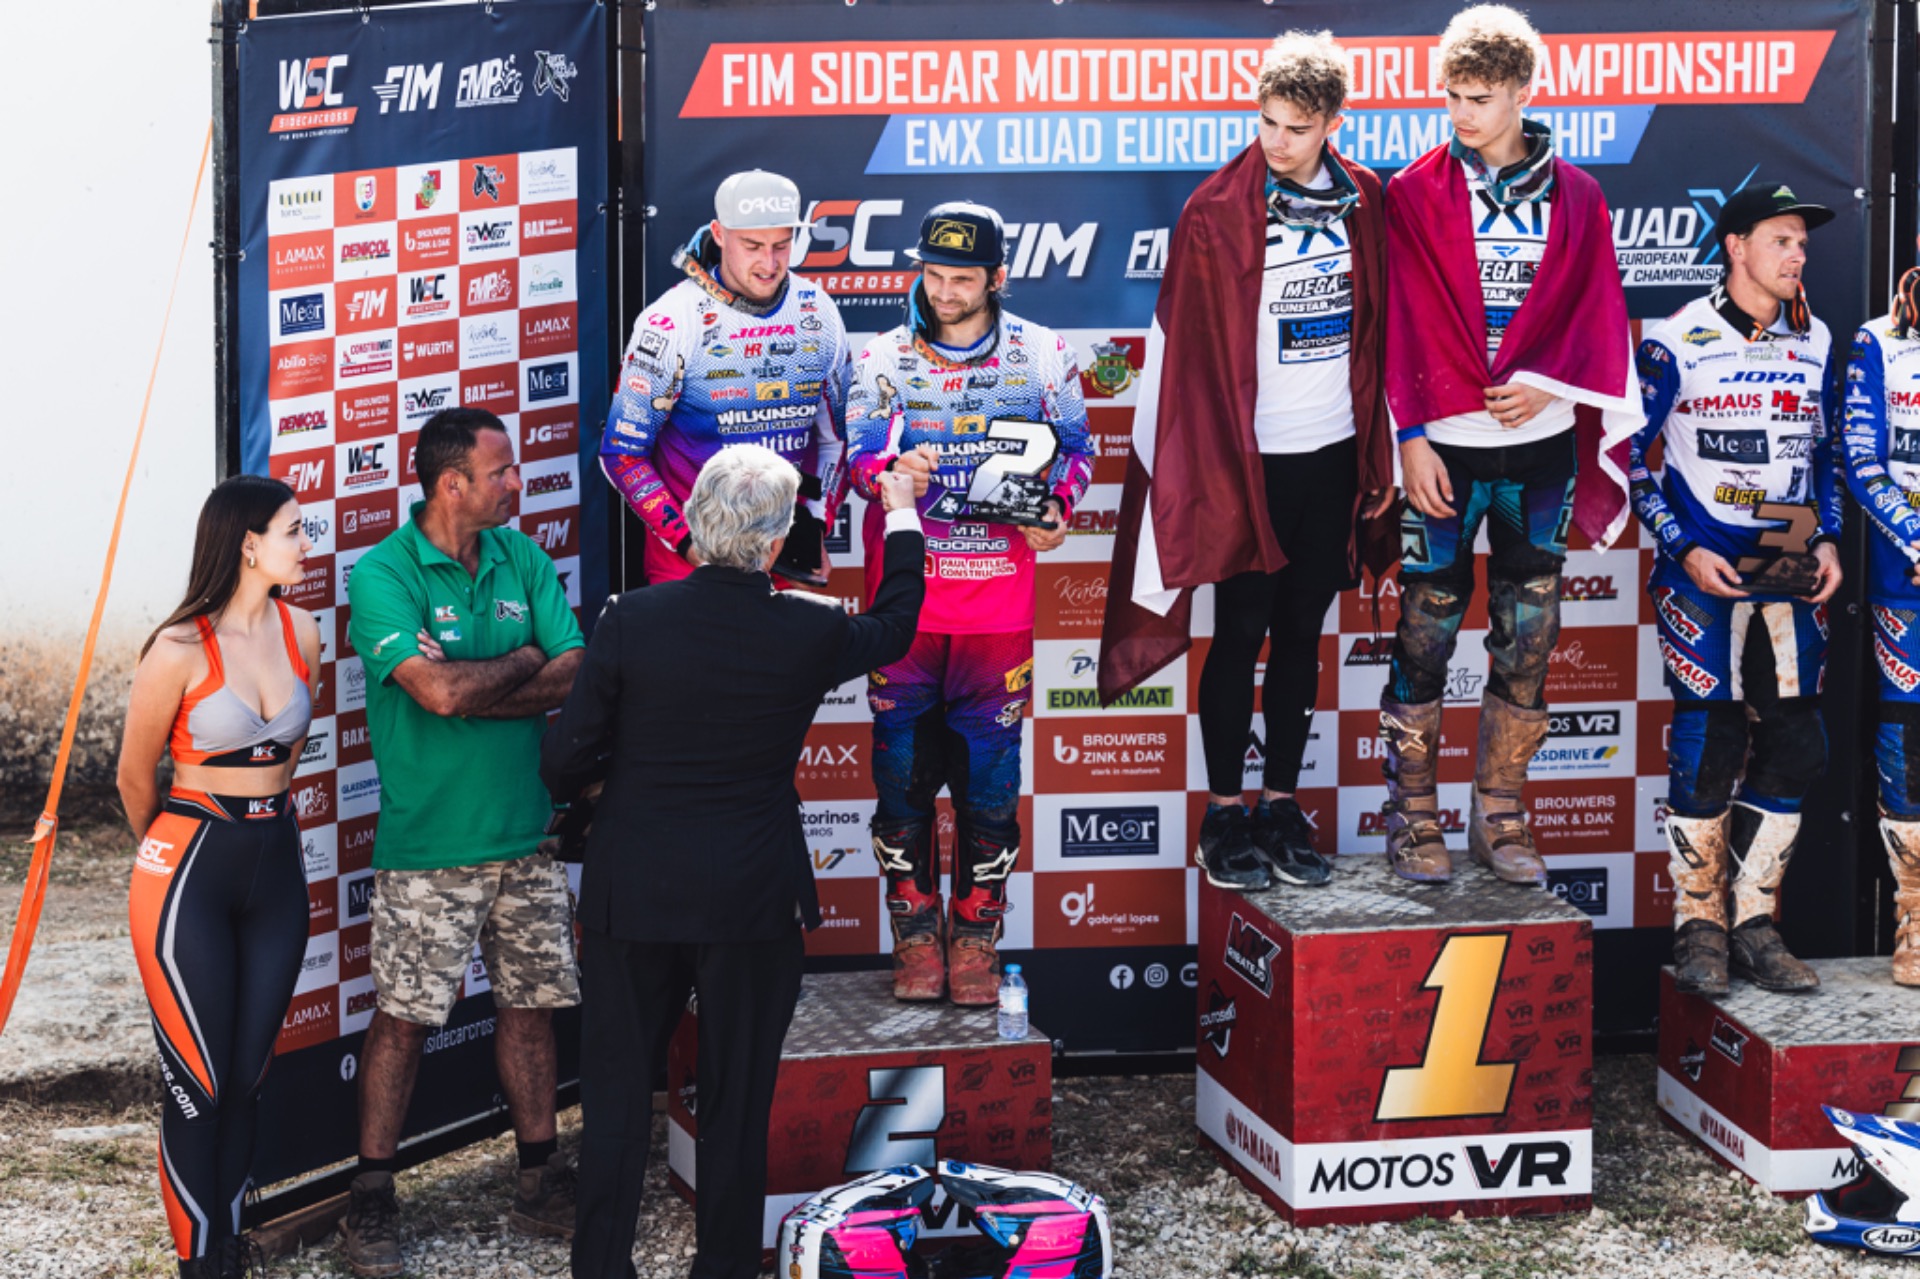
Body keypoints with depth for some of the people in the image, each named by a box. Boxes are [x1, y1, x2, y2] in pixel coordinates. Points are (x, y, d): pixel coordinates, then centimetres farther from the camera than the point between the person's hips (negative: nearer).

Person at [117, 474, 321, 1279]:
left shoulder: (301, 634, 3)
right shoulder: (180, 651, -14)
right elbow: (135, 776, 0)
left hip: (276, 866, 5)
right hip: (188, 872, -5)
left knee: (247, 1080, 9)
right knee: (197, 1086, -2)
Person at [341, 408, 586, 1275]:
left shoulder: (523, 560, 6)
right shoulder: (384, 575, -12)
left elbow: (577, 676, -4)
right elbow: (439, 692, -25)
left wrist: (471, 685, -16)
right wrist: (522, 664, -8)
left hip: (525, 835, 5)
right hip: (428, 845, -5)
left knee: (531, 1003, 11)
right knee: (403, 1015, 0)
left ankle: (541, 1185, 23)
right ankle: (371, 1200, 10)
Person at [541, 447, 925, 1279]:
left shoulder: (632, 621, -13)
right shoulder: (811, 634, -11)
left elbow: (566, 758, -7)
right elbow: (894, 627, 13)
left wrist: (575, 786, 18)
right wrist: (902, 518, 28)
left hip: (632, 897, 0)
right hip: (753, 900, 0)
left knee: (617, 1088, 11)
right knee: (736, 1100, 12)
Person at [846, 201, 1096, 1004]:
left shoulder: (1042, 355, 5)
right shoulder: (883, 358, 5)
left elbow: (1074, 445, 12)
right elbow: (860, 454, -3)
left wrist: (1056, 506, -8)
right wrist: (894, 471, -26)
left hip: (999, 597, 0)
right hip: (905, 594, 0)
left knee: (989, 765, 1)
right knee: (903, 764, 1)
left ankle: (976, 937, 11)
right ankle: (915, 934, 11)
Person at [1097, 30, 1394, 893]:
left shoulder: (1362, 201, 4)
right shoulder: (1218, 214, -9)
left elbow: (1378, 332, 9)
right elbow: (1191, 351, -8)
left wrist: (1381, 456, 8)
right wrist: (1208, 471, -10)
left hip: (1334, 455, 4)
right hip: (1249, 458, -4)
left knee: (1302, 632, 10)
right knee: (1241, 634, 2)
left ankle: (1281, 805, 19)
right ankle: (1225, 814, 11)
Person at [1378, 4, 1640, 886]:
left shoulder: (1574, 198, 6)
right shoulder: (1415, 195, 0)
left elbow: (1597, 317, 6)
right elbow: (1404, 322, -4)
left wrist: (1547, 384, -11)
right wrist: (1412, 437, -10)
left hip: (1541, 443, 2)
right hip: (1446, 448, -2)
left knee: (1527, 637, 6)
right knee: (1426, 631, -1)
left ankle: (1500, 817, 14)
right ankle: (1414, 818, 7)